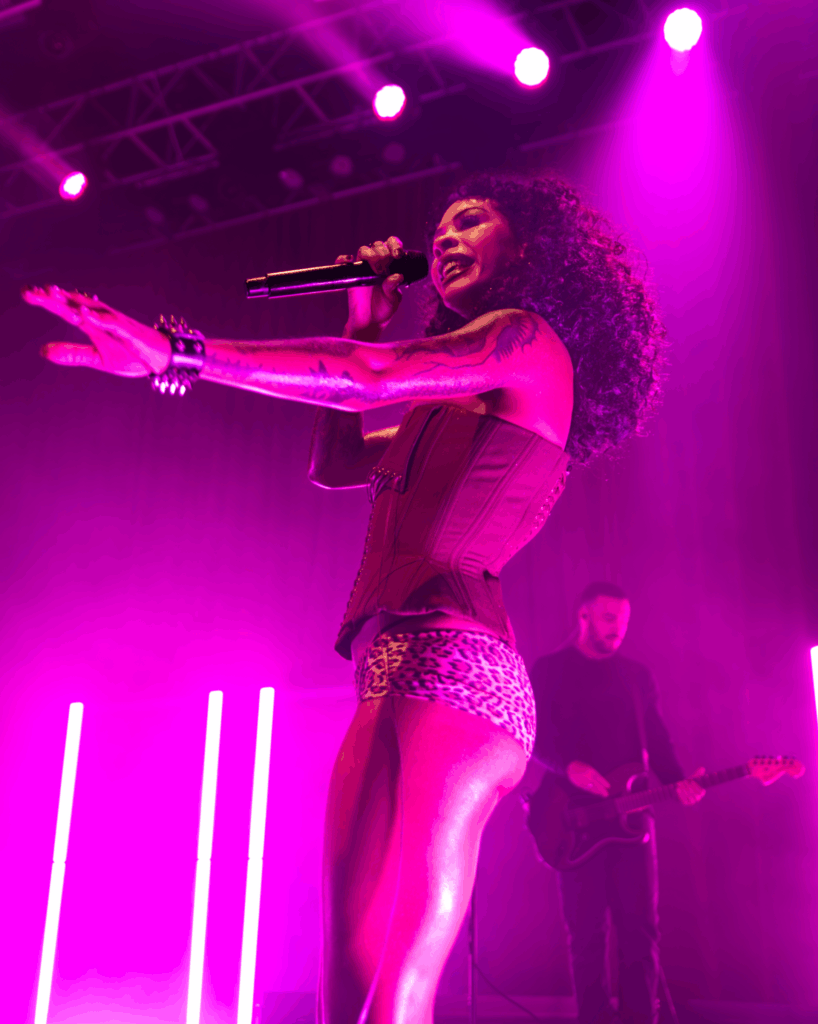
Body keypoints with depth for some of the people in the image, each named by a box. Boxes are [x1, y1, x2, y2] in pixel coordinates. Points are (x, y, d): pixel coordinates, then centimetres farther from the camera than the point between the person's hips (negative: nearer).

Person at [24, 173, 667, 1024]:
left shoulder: (528, 343, 4)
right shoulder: (455, 403, 30)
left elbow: (367, 380, -11)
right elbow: (333, 463, 33)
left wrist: (178, 353, -15)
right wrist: (365, 324, 31)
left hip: (453, 664, -9)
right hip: (393, 676, 9)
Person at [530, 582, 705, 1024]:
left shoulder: (637, 675, 17)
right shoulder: (549, 670, 5)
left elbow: (657, 739, 13)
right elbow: (534, 735, -4)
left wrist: (677, 780, -6)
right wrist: (569, 767, -22)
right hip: (575, 814, -3)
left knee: (640, 924, -1)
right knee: (586, 927, -1)